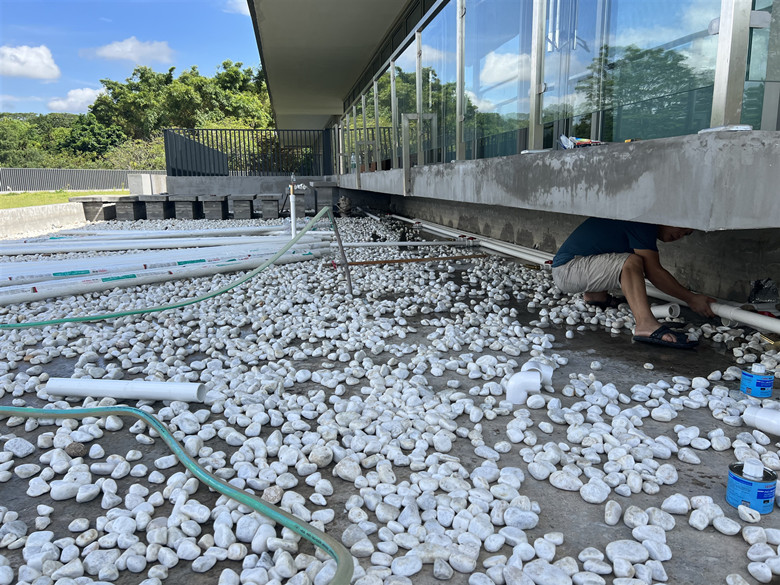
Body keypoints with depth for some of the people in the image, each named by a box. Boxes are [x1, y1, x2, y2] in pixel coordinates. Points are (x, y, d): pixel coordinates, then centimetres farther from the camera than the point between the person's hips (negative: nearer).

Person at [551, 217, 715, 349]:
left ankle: (594, 295, 17)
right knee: (630, 262, -30)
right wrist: (691, 299, -11)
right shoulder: (642, 225, -17)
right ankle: (646, 325, -46)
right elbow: (654, 272, -18)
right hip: (567, 269, -10)